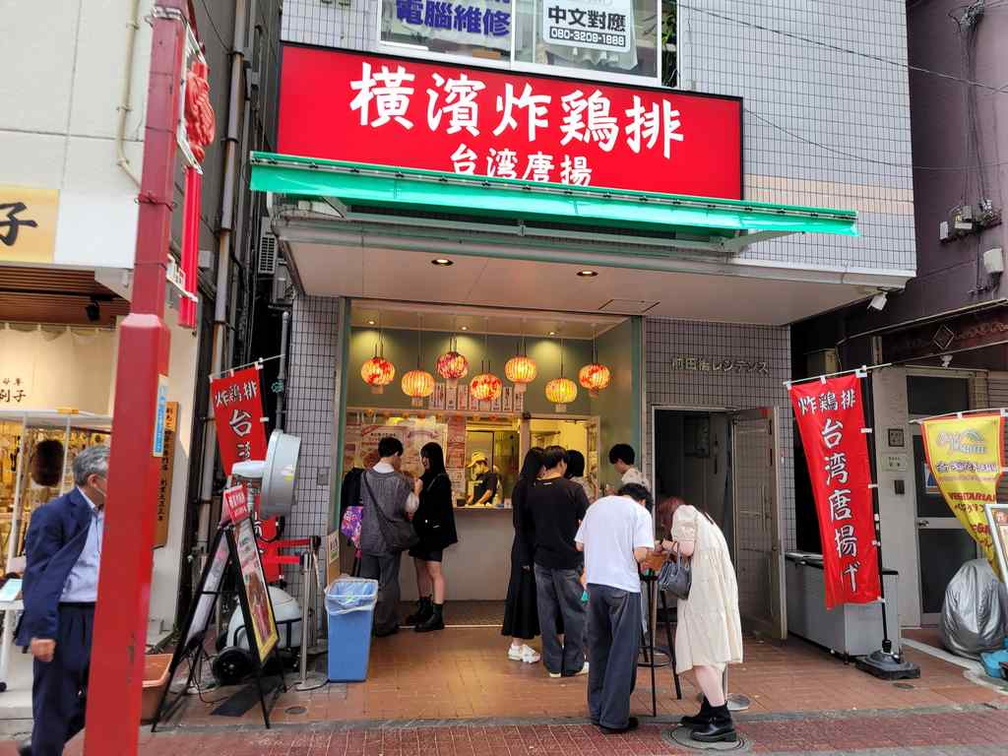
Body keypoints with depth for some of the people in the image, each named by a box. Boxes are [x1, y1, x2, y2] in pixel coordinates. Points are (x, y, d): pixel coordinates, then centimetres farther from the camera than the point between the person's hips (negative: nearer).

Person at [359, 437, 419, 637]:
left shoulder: (366, 476, -2)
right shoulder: (399, 480, -14)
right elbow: (412, 507, -5)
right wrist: (416, 489, 11)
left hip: (368, 537, 4)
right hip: (390, 539, -4)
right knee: (388, 582, 7)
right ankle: (384, 625, 14)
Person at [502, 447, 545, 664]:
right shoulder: (522, 487, -14)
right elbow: (519, 524, -15)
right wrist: (524, 556, -16)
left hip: (536, 548, 8)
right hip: (526, 550, -8)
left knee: (531, 595, 12)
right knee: (523, 593, 0)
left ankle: (518, 644, 21)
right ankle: (517, 646, 12)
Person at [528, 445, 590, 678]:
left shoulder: (532, 490, 2)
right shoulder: (573, 489, -11)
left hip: (542, 559, 4)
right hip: (568, 560, -4)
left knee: (547, 612, 11)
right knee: (574, 611, 8)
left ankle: (553, 664, 19)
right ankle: (573, 664, 16)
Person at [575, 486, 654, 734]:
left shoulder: (596, 506, 13)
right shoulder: (640, 512, -2)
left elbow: (579, 545, 13)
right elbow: (640, 554, -13)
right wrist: (638, 549, 8)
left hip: (594, 583, 5)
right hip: (623, 586, -5)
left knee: (598, 648, 17)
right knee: (623, 652, 6)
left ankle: (597, 711, 27)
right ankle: (614, 719, 11)